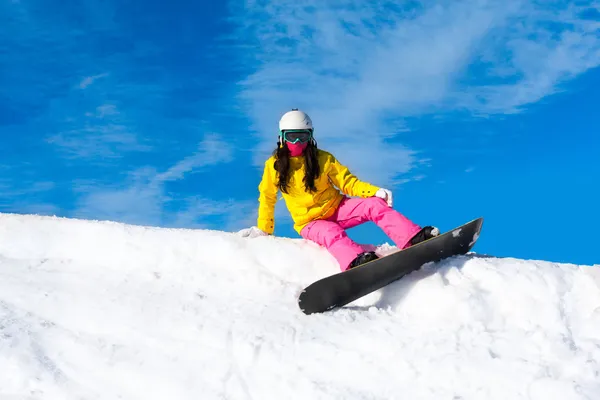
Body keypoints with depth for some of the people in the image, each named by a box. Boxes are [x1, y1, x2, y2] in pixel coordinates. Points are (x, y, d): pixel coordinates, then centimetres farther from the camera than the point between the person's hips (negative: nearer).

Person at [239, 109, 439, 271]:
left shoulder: (323, 159, -2)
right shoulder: (274, 165, -4)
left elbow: (348, 182, -5)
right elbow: (267, 198, 8)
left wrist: (375, 191, -21)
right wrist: (263, 229, 8)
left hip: (337, 208, 3)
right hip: (310, 222, -3)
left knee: (375, 205, -22)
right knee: (332, 233, -37)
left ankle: (415, 239, -37)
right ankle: (356, 262, -68)